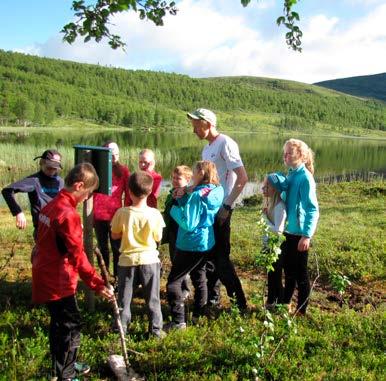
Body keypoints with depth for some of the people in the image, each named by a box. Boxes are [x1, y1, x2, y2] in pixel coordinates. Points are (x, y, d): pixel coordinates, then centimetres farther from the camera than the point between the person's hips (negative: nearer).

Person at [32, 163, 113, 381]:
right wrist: (97, 285, -21)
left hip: (46, 276, 10)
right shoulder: (68, 214, -24)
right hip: (58, 281, -10)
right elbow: (77, 256, -25)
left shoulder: (52, 206, 6)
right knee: (71, 327, 4)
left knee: (59, 324, 23)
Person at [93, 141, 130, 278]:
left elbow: (128, 194, 3)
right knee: (102, 247, 13)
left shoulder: (123, 170, 3)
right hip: (99, 215, 2)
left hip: (116, 215, -1)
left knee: (117, 247, 4)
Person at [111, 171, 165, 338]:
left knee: (124, 298, 14)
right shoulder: (155, 214, -13)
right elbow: (158, 238, -2)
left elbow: (114, 235, -1)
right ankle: (156, 329, 21)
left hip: (127, 260, 0)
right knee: (152, 298, 14)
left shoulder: (122, 213, -13)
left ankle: (121, 329, 21)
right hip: (149, 259, 0)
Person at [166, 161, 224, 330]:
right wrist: (182, 198, -2)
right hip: (206, 243, 9)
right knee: (199, 277, 23)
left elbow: (188, 224, -26)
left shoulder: (197, 195, -24)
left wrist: (175, 209, -14)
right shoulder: (217, 192, 1)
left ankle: (178, 320, -1)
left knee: (173, 281, -1)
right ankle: (199, 314, 34)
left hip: (191, 245, -9)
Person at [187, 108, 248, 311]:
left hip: (220, 209, -9)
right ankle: (212, 297, 29)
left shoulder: (226, 144, -12)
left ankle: (239, 301, 8)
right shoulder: (207, 148, 15)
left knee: (220, 256, -4)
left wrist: (227, 206, -19)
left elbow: (242, 178, -19)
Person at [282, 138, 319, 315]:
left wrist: (307, 236, -21)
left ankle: (301, 311, 21)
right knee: (288, 270, 20)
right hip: (288, 231, 8)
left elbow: (313, 209, -19)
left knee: (300, 274, 6)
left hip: (299, 233, -8)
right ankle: (284, 303, 36)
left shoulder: (305, 177, -17)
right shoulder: (290, 175, 6)